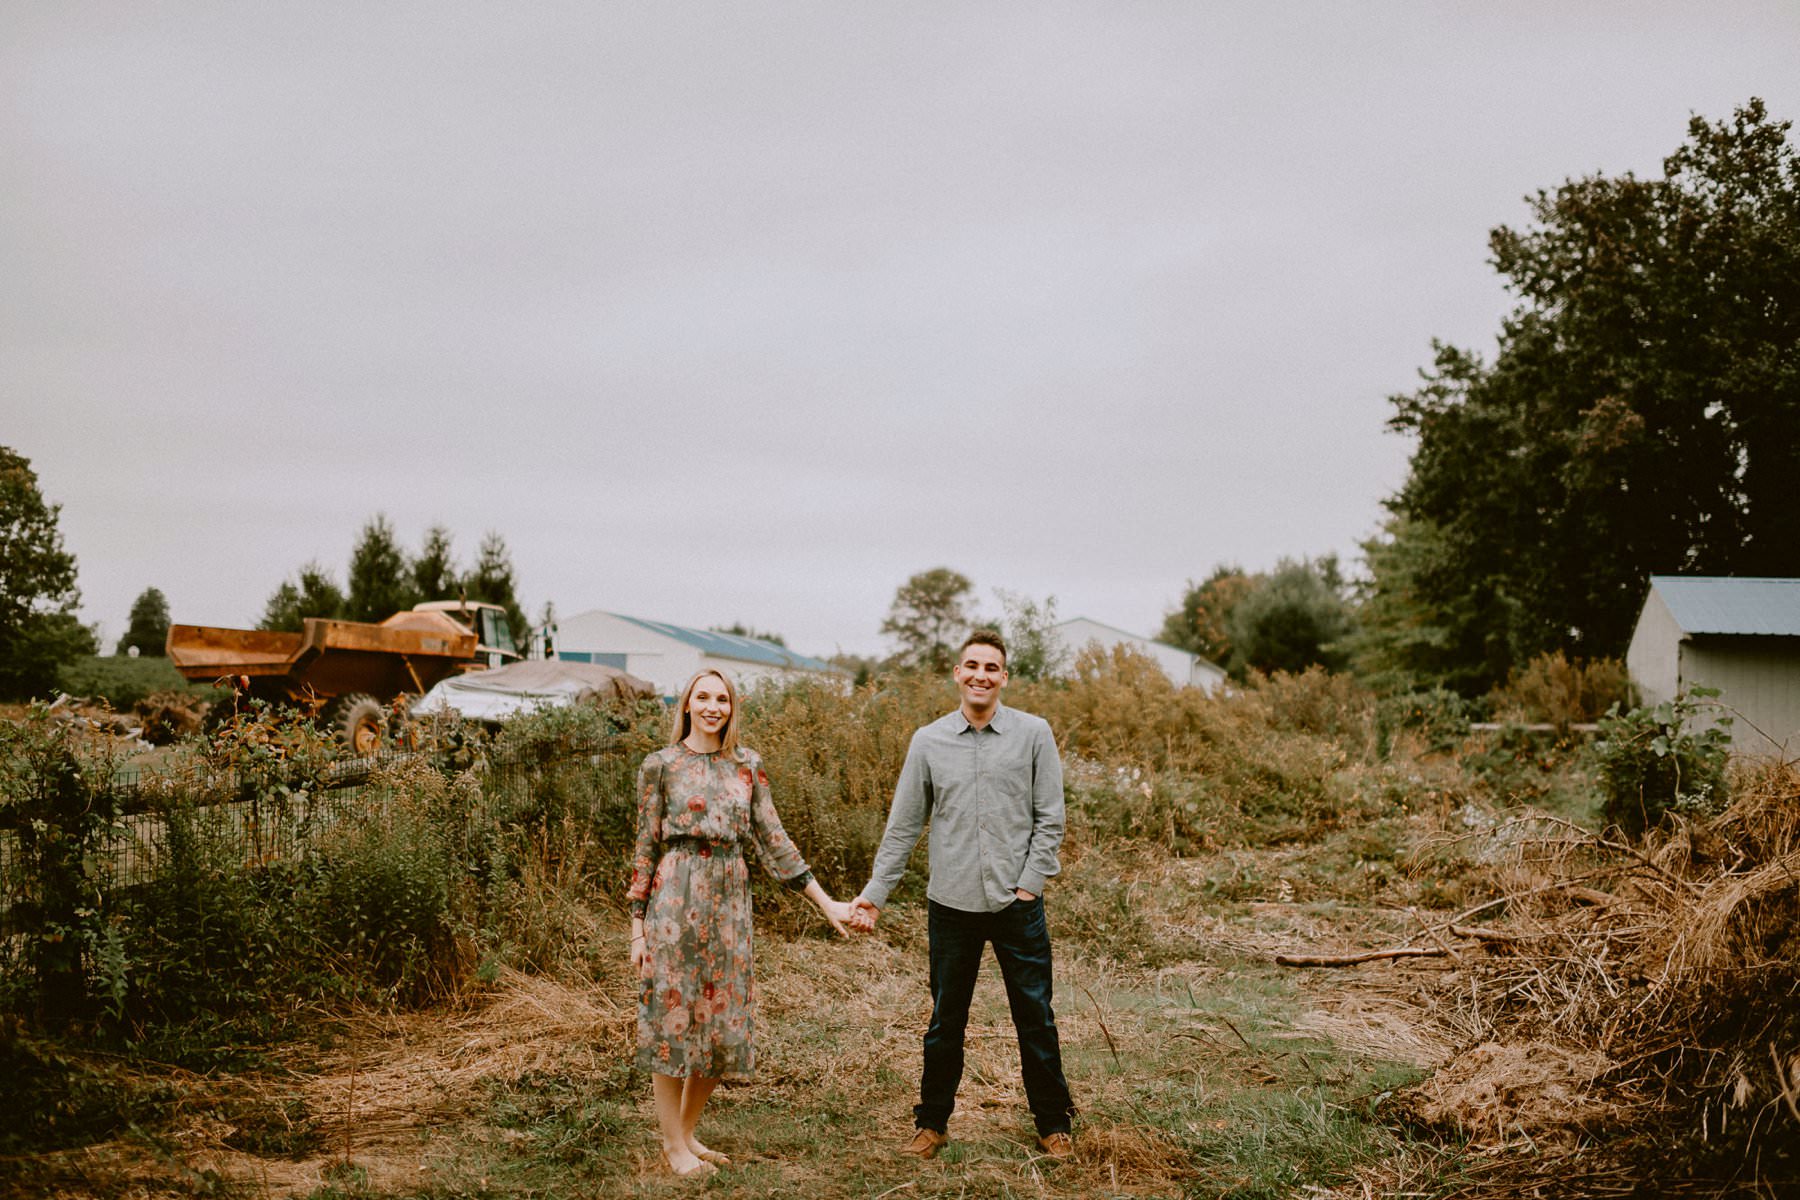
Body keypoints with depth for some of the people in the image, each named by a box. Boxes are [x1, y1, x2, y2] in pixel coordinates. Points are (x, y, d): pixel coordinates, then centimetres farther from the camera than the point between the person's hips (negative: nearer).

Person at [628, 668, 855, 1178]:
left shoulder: (747, 765, 8)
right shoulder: (661, 765, -2)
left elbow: (773, 840, 7)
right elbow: (646, 848, 0)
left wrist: (827, 903, 2)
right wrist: (637, 926, -4)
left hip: (729, 902, 4)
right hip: (676, 902, -4)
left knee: (722, 1021, 8)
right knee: (673, 1014, 2)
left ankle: (687, 1131, 25)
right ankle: (673, 1143, 15)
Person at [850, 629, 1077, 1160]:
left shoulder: (1034, 733, -1)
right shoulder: (929, 742, 3)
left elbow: (1050, 818, 1)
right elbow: (904, 825, 6)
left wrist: (1030, 883, -6)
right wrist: (874, 892, 3)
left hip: (1017, 904, -1)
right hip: (951, 904, 1)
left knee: (1035, 1019, 8)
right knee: (945, 1022, 12)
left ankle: (1053, 1123, 23)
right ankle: (932, 1121, 26)